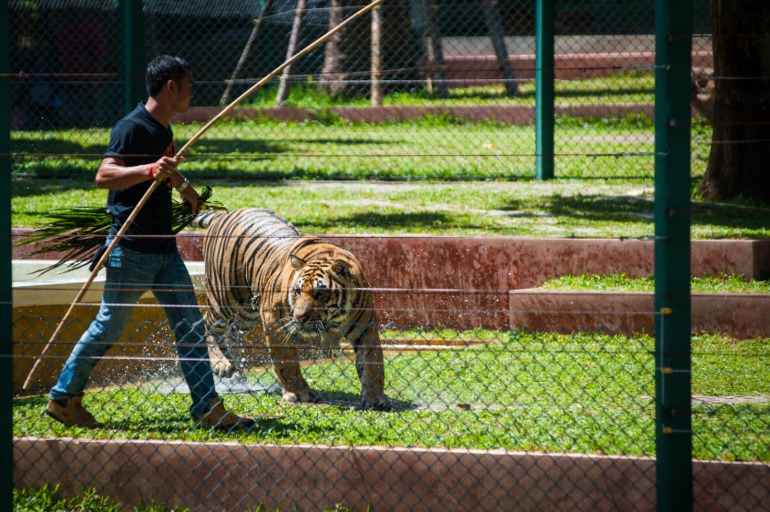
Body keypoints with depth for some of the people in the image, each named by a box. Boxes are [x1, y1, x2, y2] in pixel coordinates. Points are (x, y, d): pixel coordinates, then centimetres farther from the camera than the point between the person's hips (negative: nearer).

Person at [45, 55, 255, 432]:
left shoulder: (164, 130, 13)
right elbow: (103, 176, -28)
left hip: (164, 248, 9)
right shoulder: (133, 127, -15)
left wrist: (182, 187, 44)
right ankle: (63, 399, 13)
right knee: (108, 327, 0)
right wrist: (150, 171, -40)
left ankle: (208, 410, 3)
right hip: (131, 249, -9)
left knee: (190, 326, 2)